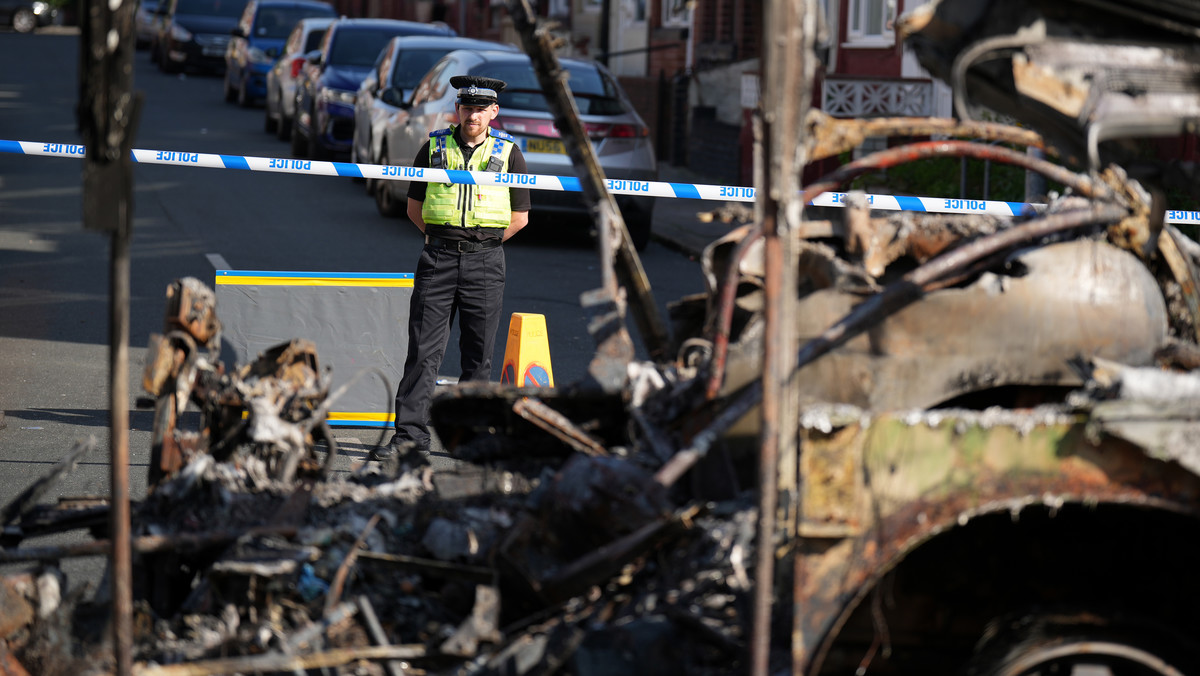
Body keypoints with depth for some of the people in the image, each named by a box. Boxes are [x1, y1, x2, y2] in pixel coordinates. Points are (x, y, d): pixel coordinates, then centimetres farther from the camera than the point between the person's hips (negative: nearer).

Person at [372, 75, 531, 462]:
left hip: (485, 262, 0)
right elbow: (414, 206, 14)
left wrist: (482, 243, 5)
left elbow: (519, 216, 8)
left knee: (478, 354, 4)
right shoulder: (435, 147, 7)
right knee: (423, 350, -5)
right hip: (437, 258, 0)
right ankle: (411, 436, -6)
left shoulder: (509, 152, 4)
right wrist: (443, 241, 9)